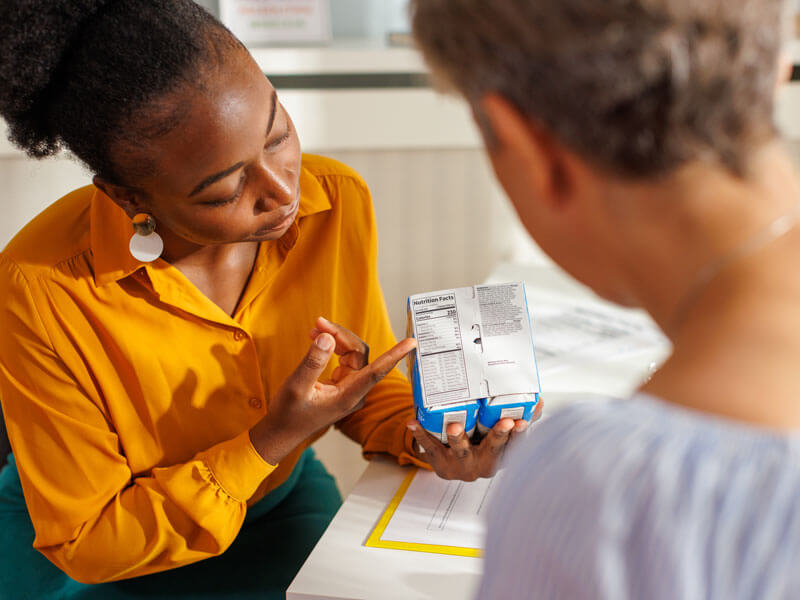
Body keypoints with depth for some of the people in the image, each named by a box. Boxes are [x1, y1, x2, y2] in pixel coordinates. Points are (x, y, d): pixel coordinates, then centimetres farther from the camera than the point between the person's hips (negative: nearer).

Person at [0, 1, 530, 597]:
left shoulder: (339, 201, -17)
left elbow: (369, 380, 1)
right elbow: (84, 542, -19)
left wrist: (420, 431, -21)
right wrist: (271, 442, -29)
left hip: (284, 496, 4)